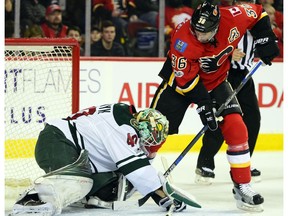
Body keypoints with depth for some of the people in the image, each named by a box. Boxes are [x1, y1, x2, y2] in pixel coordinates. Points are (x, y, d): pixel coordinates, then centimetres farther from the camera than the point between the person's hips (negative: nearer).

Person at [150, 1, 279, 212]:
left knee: (235, 127, -12)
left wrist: (265, 40, -9)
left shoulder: (233, 19, -26)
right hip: (181, 79, -3)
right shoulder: (183, 38, -34)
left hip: (216, 81, 3)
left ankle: (243, 187, -6)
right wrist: (203, 103, -30)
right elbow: (186, 77, -27)